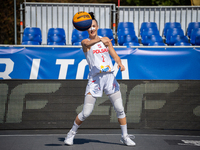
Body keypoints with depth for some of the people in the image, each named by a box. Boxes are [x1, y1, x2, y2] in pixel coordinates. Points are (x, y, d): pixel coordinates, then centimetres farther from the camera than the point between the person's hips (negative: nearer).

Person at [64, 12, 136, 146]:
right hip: (95, 79, -3)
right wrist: (100, 40, -45)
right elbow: (88, 43, -24)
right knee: (86, 113, -6)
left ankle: (125, 137, 16)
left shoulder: (106, 40, 13)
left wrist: (120, 64, -15)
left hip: (110, 77, 3)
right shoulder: (85, 42, 1)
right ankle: (71, 133, 15)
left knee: (120, 109, 1)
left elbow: (115, 55, 8)